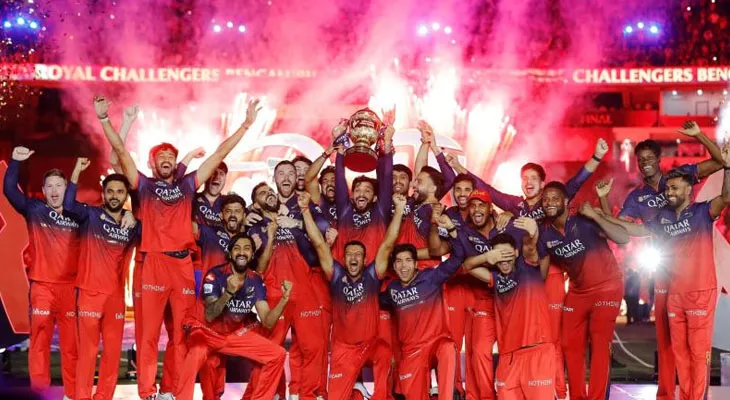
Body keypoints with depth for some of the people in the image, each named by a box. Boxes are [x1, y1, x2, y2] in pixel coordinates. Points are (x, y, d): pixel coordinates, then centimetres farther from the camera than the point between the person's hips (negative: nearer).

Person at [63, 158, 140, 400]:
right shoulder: (90, 215, -2)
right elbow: (69, 205, -19)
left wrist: (135, 222, -11)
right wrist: (77, 171, -27)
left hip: (116, 294, 4)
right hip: (89, 292, -4)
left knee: (113, 350, 7)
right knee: (88, 349, -1)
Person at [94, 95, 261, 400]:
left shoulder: (187, 185, 15)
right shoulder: (144, 185, 12)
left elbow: (220, 154, 15)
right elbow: (121, 151, 3)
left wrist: (246, 124, 14)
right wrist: (104, 119, -6)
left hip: (183, 264, 2)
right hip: (153, 263, -2)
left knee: (181, 334, 5)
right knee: (148, 333, -2)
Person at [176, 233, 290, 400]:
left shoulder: (256, 281, -5)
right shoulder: (215, 275, -17)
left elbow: (267, 322, -9)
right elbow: (209, 316, -26)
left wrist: (284, 299, -25)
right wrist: (228, 292, -41)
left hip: (236, 334, 5)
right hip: (208, 332, -5)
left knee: (278, 355, -7)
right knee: (195, 356, -37)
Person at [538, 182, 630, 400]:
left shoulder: (584, 221, -20)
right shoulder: (545, 232, -4)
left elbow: (623, 238, -30)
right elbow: (541, 268, 7)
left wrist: (595, 216, -34)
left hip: (607, 286, -6)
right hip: (578, 290, 6)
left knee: (599, 344, -9)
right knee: (570, 344, 7)